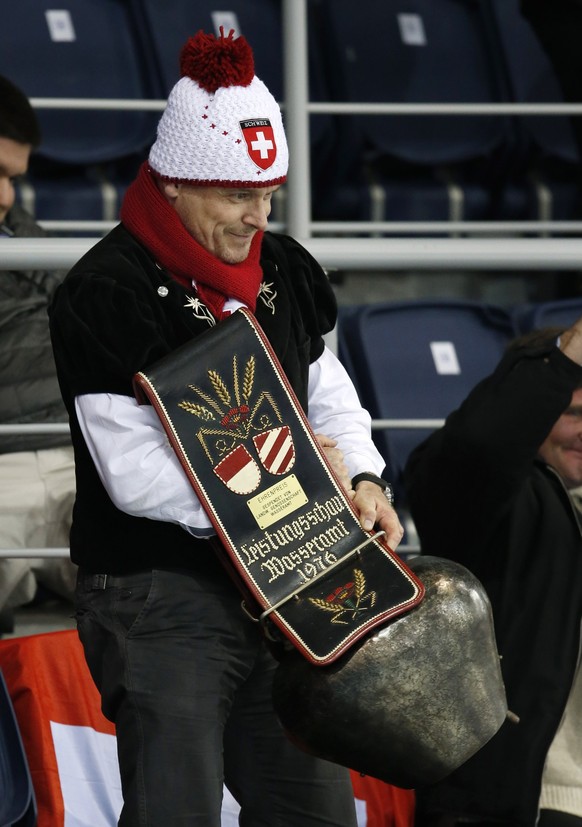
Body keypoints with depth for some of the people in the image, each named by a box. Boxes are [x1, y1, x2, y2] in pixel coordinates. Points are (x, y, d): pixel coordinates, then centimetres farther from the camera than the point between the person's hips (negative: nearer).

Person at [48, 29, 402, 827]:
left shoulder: (283, 270, 9)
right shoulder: (105, 294, -15)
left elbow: (329, 396, 18)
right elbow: (135, 476, -20)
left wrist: (361, 480, -4)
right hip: (158, 601, -7)